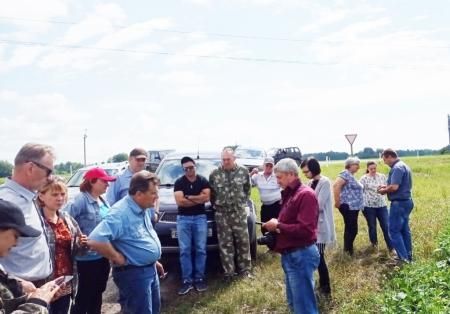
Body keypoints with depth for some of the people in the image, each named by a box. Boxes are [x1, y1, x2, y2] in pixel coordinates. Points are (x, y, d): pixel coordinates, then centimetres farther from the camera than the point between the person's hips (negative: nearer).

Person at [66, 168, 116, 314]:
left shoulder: (103, 201, 10)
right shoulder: (81, 200, -17)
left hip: (103, 256, 8)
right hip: (88, 257, -8)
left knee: (98, 292, 20)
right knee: (85, 294, 4)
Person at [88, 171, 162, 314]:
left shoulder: (143, 209, 5)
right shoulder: (121, 213, -26)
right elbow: (95, 240, -36)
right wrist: (117, 257, -24)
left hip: (150, 269, 9)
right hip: (133, 273, -9)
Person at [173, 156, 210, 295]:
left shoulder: (203, 181, 4)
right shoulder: (179, 182, 1)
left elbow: (206, 197, -10)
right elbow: (179, 201, -11)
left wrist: (188, 197, -10)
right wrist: (198, 198, -6)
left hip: (200, 218, 1)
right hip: (183, 218, 0)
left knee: (200, 250, 4)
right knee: (185, 250, 0)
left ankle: (199, 278, 13)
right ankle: (187, 280, 6)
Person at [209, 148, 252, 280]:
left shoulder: (243, 171, -1)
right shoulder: (214, 174, -3)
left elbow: (247, 189, 11)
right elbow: (211, 192, 8)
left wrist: (243, 201, 6)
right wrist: (216, 204, 6)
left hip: (239, 212, 0)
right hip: (222, 213, 0)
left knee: (243, 241, 6)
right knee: (225, 243, 3)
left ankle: (245, 269, 19)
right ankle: (228, 271, 13)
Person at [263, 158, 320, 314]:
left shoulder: (305, 194, -17)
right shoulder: (290, 194, 15)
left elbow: (305, 230, -25)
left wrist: (278, 226, -17)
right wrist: (276, 225, 0)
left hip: (301, 255, -10)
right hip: (289, 255, 10)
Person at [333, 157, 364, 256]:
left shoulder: (351, 176, 18)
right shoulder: (346, 173, -13)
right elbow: (336, 186, -25)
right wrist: (337, 202, -22)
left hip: (353, 207, 10)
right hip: (348, 206, -10)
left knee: (351, 229, 13)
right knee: (351, 229, -7)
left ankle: (348, 250, 21)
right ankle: (348, 252, 0)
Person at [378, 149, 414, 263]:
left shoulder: (397, 168, -18)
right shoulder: (404, 166, 15)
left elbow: (394, 187, -26)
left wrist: (384, 191, -8)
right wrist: (387, 186, 12)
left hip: (399, 203, -10)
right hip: (406, 201, 10)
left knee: (394, 230, -5)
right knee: (404, 229, 15)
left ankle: (404, 259, -5)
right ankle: (408, 257, 21)